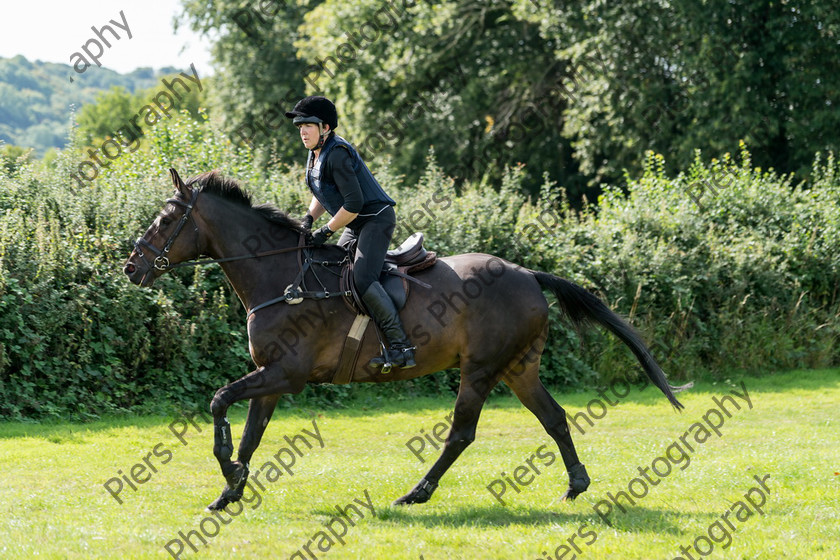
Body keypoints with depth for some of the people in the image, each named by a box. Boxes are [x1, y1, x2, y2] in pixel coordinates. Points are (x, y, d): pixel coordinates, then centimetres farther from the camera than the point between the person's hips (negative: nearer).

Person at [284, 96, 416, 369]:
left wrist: (326, 231, -17)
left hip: (377, 218, -11)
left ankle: (400, 346, -27)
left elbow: (354, 203, -25)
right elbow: (323, 194, 24)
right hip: (356, 226, 11)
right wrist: (309, 218, 6)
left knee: (362, 278, -25)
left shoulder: (337, 154, -21)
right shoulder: (316, 154, 10)